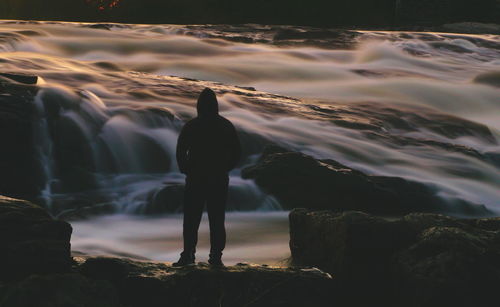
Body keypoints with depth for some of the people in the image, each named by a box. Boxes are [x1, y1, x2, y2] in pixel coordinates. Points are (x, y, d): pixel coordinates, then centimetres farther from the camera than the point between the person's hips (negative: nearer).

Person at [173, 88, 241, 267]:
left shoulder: (191, 126, -4)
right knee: (217, 220, 6)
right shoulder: (226, 126, 2)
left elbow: (180, 151, -5)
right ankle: (216, 257, 2)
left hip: (196, 179, -2)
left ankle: (188, 255, -4)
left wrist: (186, 170, 9)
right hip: (220, 181, 2)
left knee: (191, 219, 3)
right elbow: (237, 152, 5)